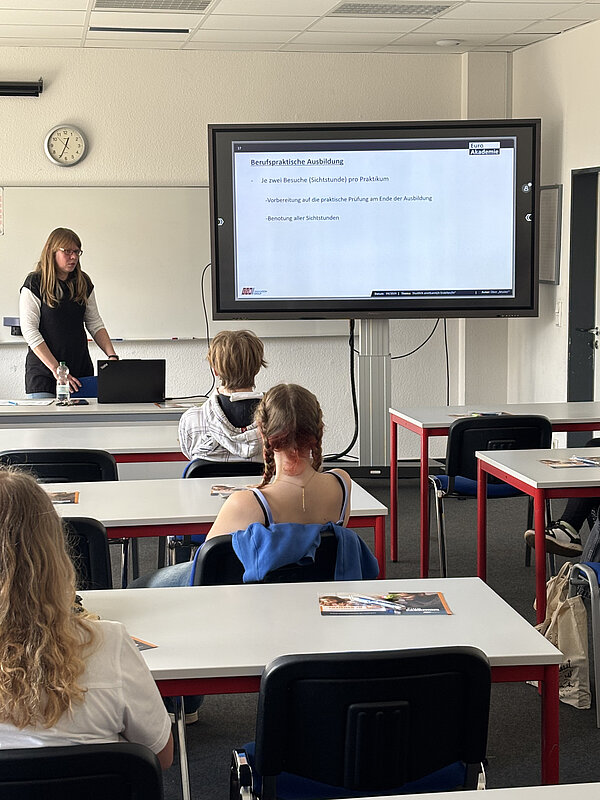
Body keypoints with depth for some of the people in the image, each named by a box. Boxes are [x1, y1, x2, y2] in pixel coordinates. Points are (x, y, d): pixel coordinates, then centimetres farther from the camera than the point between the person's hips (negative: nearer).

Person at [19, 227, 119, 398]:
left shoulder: (84, 283, 9)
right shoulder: (35, 283, -6)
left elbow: (95, 323, 12)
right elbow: (30, 331, -11)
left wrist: (112, 356, -4)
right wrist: (56, 369, -18)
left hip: (81, 369, 4)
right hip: (43, 373, -4)